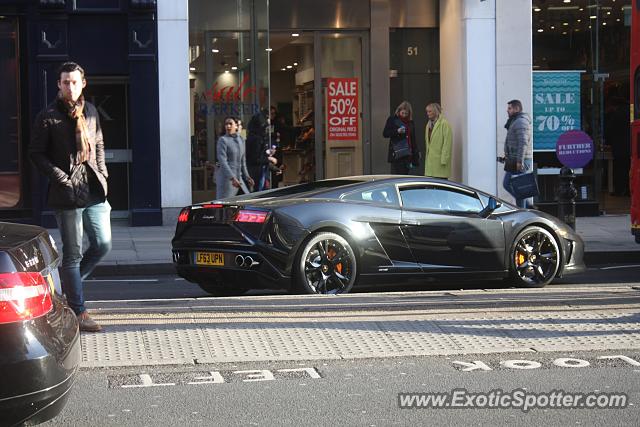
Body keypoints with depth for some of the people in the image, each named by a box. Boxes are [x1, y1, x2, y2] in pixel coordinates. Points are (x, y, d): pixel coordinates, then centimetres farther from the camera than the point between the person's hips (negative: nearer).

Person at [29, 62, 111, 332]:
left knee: (102, 245, 6)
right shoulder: (48, 117, -4)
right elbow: (36, 154, -5)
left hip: (94, 191, 6)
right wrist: (61, 178, -12)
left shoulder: (90, 112, 13)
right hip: (67, 195, -6)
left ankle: (67, 283, 26)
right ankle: (78, 312, 4)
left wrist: (102, 175, 9)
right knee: (73, 254, -1)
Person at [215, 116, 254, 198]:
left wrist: (247, 177, 16)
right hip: (226, 176, -7)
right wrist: (232, 178, -25)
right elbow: (222, 161, -17)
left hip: (239, 176, 7)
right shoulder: (222, 140, -8)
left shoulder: (241, 140, 13)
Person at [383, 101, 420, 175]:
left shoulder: (410, 122, 14)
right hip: (396, 153, -4)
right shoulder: (392, 120, 2)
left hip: (407, 154, 4)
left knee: (406, 173, 2)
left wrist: (416, 152, 16)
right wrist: (397, 131, -16)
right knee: (396, 175, -8)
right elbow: (385, 134, -3)